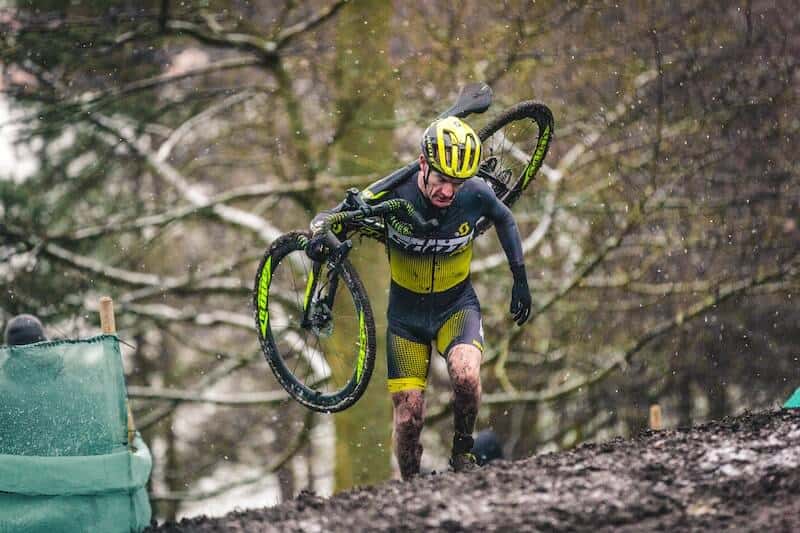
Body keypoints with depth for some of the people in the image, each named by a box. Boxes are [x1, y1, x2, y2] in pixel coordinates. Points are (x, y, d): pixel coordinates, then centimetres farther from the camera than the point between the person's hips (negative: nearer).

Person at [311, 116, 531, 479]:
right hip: (406, 311, 0)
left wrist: (520, 278, 4)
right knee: (409, 416, -5)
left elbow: (504, 219, 5)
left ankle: (463, 452, -4)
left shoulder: (475, 194, -19)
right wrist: (321, 234, -36)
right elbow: (329, 217, -12)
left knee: (465, 374, -30)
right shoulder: (393, 193, -23)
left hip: (457, 304, 0)